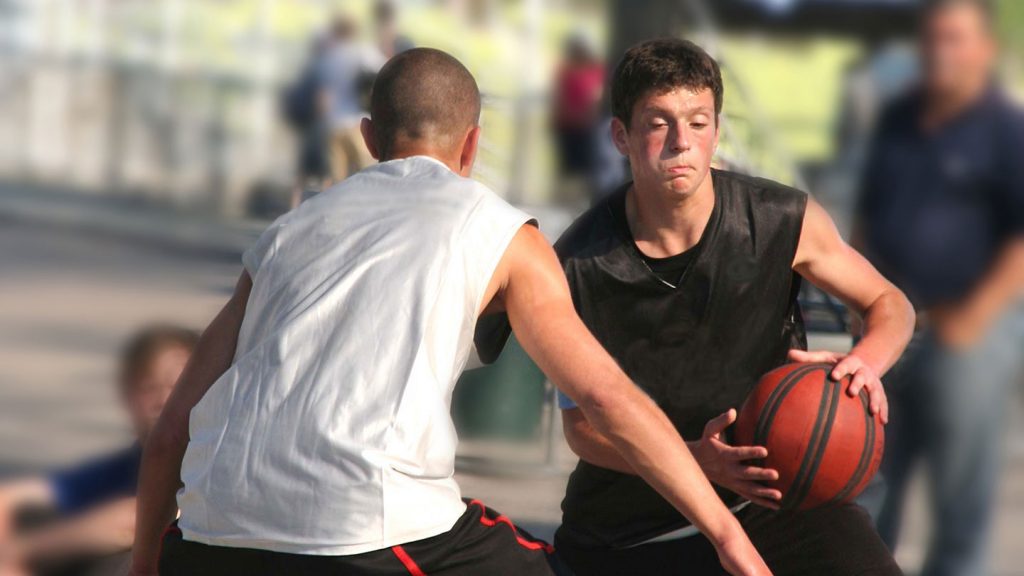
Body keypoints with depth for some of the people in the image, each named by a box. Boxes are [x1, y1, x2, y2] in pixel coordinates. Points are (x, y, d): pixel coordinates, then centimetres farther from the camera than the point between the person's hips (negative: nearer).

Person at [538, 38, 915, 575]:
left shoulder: (785, 223, -13)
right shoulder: (577, 265, -16)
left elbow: (890, 304, 3)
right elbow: (582, 425, -11)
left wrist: (867, 362, -21)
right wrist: (696, 459, -28)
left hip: (769, 494, 0)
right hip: (628, 516, 0)